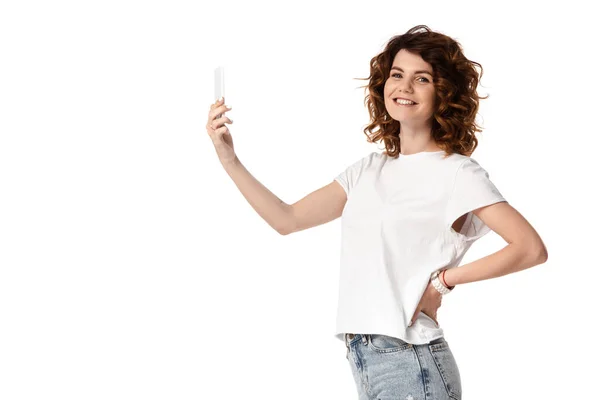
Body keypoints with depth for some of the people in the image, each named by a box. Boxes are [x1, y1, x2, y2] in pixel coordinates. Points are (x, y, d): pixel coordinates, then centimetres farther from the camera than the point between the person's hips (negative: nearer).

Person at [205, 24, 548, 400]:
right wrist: (229, 159, 3)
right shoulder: (368, 170, 13)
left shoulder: (456, 172, -6)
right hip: (362, 358, 6)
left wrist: (444, 279, -13)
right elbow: (288, 219, 10)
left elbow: (532, 248, -14)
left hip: (410, 364, -6)